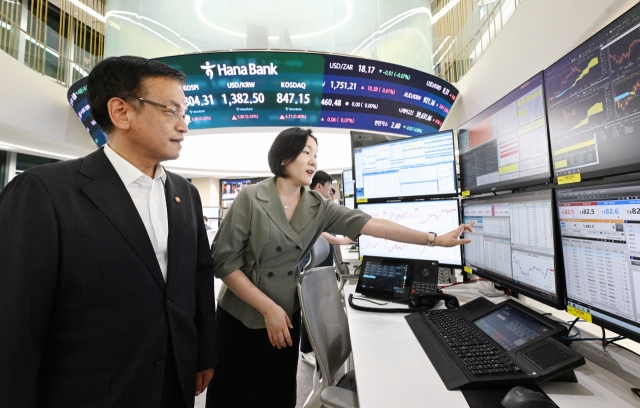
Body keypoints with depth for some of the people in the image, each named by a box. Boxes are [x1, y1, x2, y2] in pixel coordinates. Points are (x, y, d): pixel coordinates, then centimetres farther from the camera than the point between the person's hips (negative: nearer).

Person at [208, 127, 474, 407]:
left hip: (287, 317, 4)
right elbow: (224, 260, -15)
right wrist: (268, 308, -19)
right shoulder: (251, 198, -14)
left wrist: (435, 240, -13)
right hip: (241, 318, -3)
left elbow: (370, 224, -10)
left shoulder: (318, 207, -3)